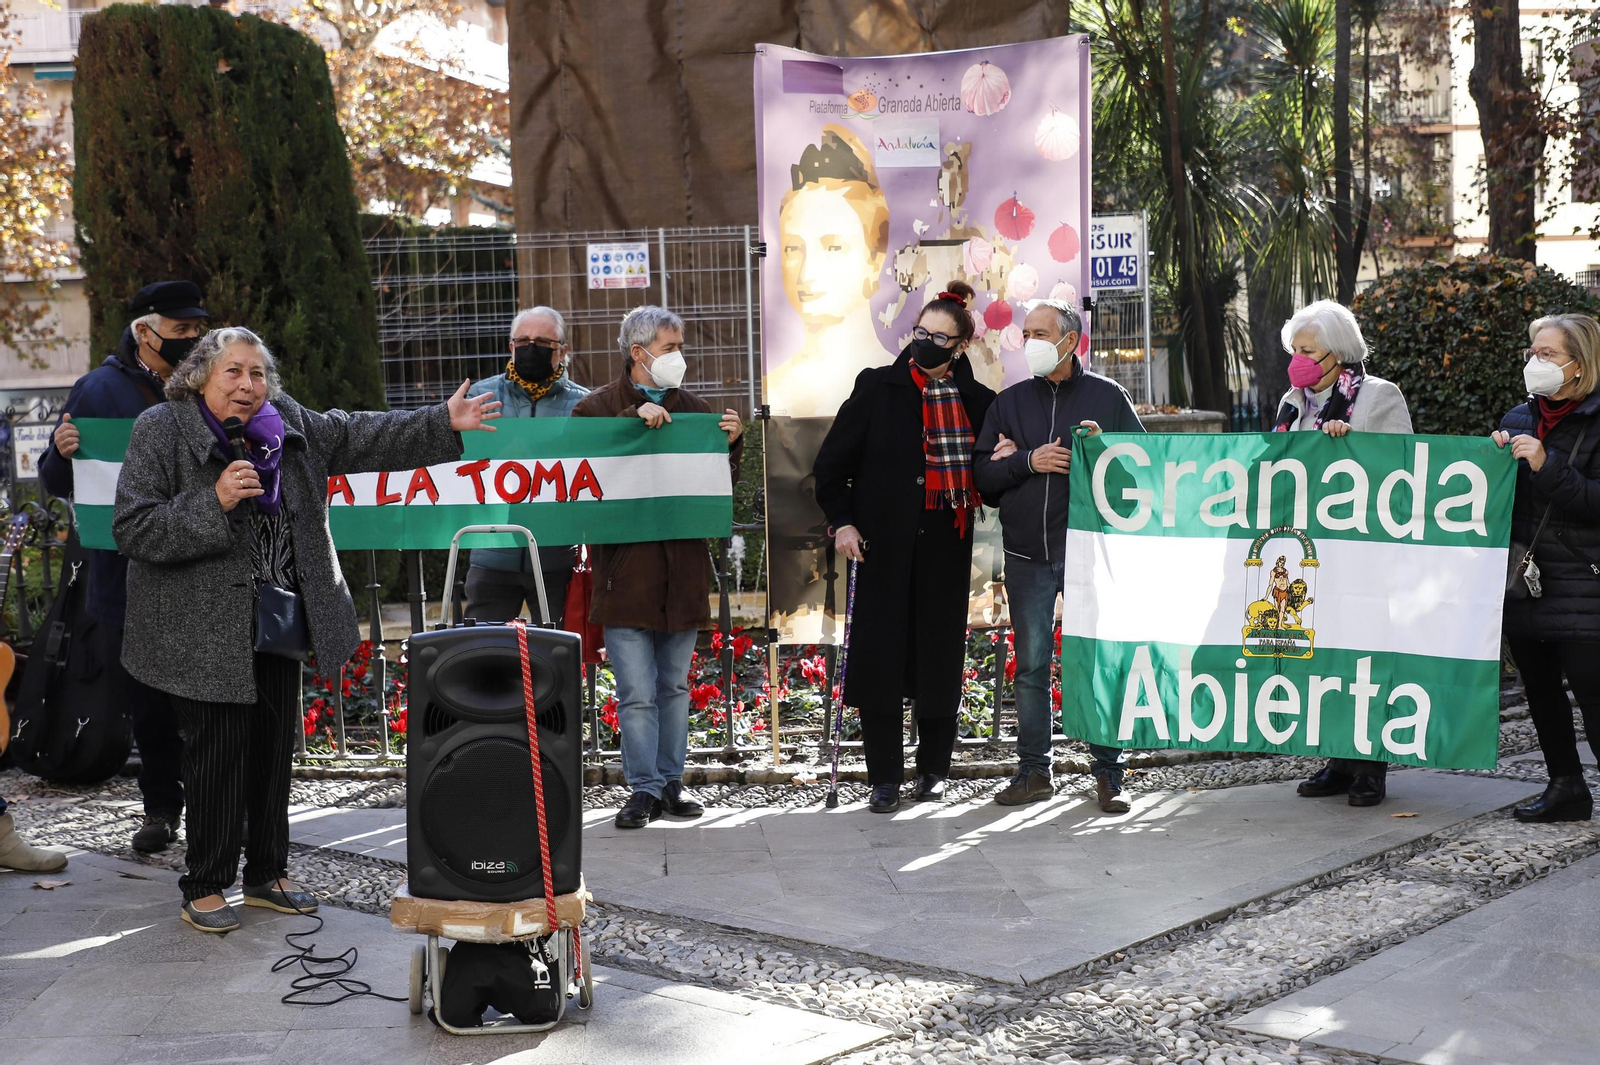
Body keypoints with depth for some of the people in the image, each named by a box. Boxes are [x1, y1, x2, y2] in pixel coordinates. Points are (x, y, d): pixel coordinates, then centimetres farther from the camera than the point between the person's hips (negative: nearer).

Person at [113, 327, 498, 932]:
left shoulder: (285, 423, 7)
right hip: (206, 629, -6)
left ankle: (267, 875, 26)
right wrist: (214, 503, -25)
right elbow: (132, 529, -15)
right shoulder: (161, 431, -10)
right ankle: (204, 889, 10)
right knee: (218, 751, -4)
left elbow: (361, 436, 12)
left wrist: (443, 423, 4)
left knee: (275, 745, 12)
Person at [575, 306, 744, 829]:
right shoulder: (598, 407, 1)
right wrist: (635, 418, -21)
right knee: (637, 693, -3)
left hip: (682, 570, 4)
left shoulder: (695, 409, 12)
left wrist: (730, 445, -6)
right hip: (624, 568, -4)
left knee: (675, 687, 12)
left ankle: (671, 782, 21)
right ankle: (644, 789, 5)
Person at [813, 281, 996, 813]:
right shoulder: (877, 388, 0)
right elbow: (833, 461, 3)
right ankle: (884, 778, 6)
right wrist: (841, 521, -5)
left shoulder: (976, 399, 5)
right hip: (886, 543, -2)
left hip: (946, 544, 2)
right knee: (880, 654, -2)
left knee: (940, 652, 6)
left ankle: (933, 770, 21)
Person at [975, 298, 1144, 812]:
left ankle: (1107, 773, 7)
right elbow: (983, 473, 5)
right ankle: (1033, 771, 17)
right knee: (1031, 666, 8)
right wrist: (1028, 462, -11)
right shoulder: (1010, 402, 11)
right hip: (1027, 556, 3)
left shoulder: (1108, 396, 5)